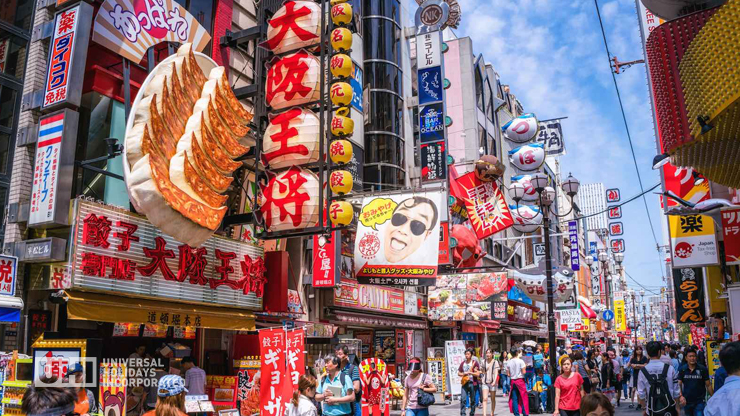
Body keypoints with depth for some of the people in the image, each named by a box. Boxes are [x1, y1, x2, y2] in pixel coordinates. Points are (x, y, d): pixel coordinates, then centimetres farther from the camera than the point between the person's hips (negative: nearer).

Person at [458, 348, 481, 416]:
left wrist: (470, 372, -18)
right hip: (464, 383, 3)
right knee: (463, 399, -8)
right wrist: (464, 374, -5)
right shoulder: (463, 363, 9)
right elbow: (459, 373, 15)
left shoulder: (475, 363, -3)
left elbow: (477, 374, -7)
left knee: (473, 400, 7)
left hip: (472, 383, -3)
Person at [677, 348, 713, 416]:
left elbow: (708, 385, 0)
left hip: (700, 401, -2)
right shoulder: (682, 370, -1)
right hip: (686, 401, 2)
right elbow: (679, 384, -3)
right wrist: (681, 396, -18)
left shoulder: (703, 369, -5)